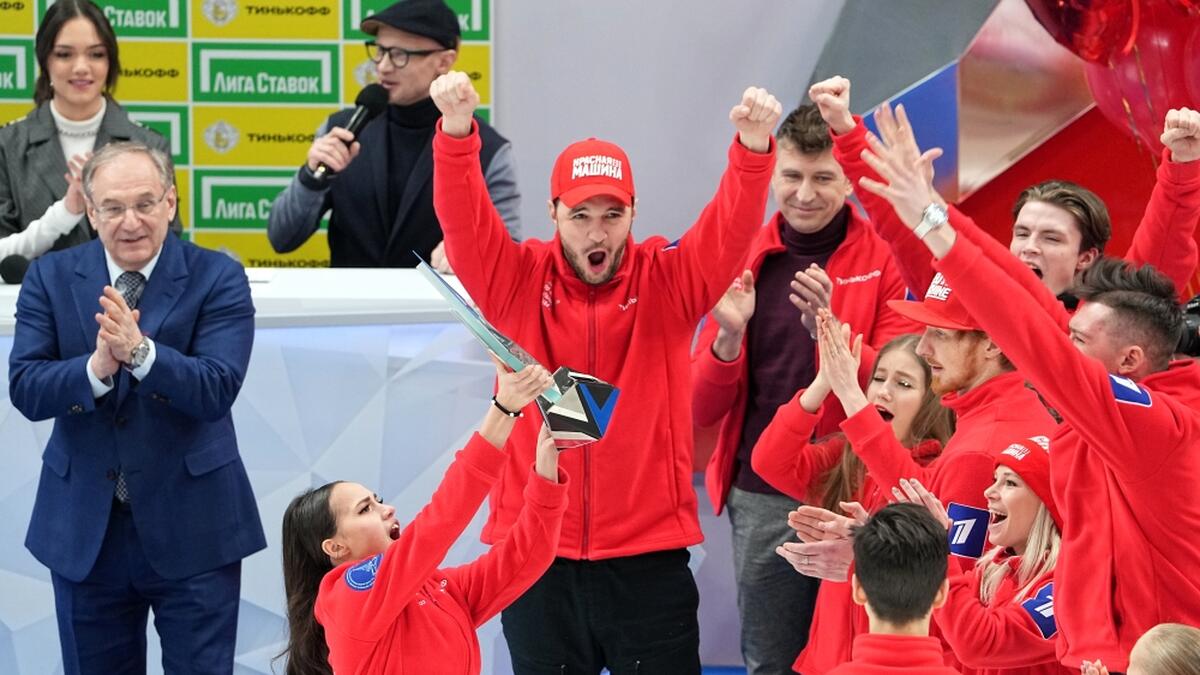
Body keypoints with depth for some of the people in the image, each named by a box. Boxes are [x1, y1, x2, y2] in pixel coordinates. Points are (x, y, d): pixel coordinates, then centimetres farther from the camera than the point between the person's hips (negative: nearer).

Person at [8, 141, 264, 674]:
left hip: (192, 530, -2)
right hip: (84, 530, 2)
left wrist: (140, 352, -33)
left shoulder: (216, 279, -6)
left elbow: (218, 390, -18)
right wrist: (96, 368, -28)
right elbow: (24, 390, -9)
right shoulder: (50, 279, 1)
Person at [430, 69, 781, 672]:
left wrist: (753, 148, -33)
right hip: (537, 552, 1)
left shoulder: (667, 280, 1)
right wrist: (457, 131, -31)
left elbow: (733, 229, -13)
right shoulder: (518, 282, 2)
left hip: (648, 555, -1)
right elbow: (464, 221, -12)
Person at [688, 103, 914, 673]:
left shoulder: (885, 258, -1)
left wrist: (829, 329, -25)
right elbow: (702, 410, 5)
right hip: (762, 500, 2)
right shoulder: (745, 258, 6)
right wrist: (728, 337, -14)